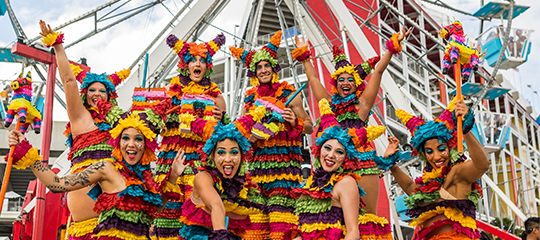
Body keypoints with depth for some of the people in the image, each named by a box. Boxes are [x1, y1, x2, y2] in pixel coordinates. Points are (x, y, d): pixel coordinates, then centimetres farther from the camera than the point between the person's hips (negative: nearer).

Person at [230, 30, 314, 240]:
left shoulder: (289, 95, 6)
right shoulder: (250, 98, 16)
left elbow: (309, 127, 9)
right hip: (257, 161, 3)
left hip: (284, 161, -3)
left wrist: (294, 121, -10)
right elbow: (242, 129, 22)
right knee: (256, 210, -6)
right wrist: (248, 135, 0)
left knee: (280, 209, -14)